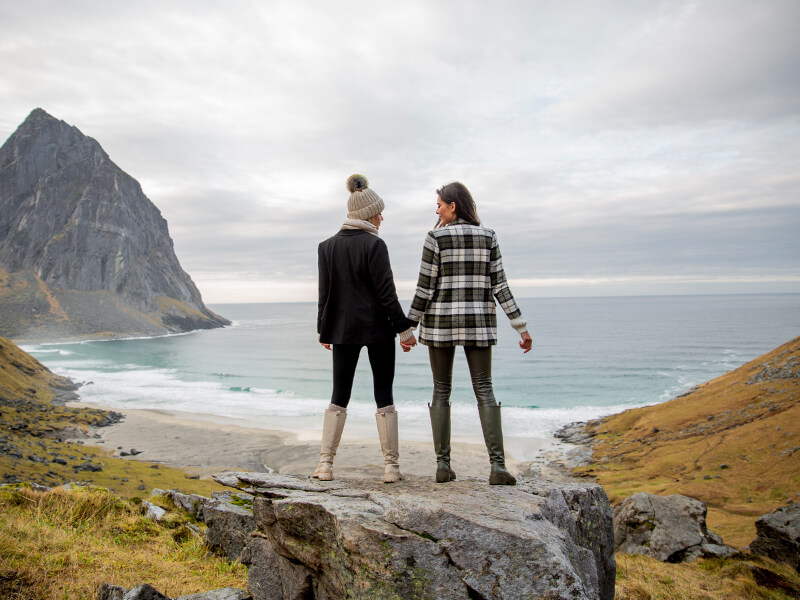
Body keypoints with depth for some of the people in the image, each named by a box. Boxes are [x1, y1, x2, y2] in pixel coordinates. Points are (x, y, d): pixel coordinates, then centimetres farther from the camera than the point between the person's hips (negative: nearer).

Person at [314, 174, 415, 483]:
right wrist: (404, 327, -5)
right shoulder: (374, 244, -10)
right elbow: (386, 293, -12)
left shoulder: (327, 246, 5)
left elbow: (324, 293, 7)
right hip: (378, 328, -4)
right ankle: (391, 466, 9)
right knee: (384, 395, 5)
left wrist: (323, 330, 14)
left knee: (339, 396, 11)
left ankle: (325, 463, 9)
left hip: (343, 330, 4)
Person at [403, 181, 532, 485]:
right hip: (478, 322, 2)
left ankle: (443, 465, 6)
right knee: (484, 391, 3)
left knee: (441, 391, 8)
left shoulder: (436, 237, -5)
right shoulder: (488, 237, 4)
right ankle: (498, 465, -8)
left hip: (440, 321, -1)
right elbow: (499, 286, -1)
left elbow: (425, 287, -7)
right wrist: (522, 327, 2)